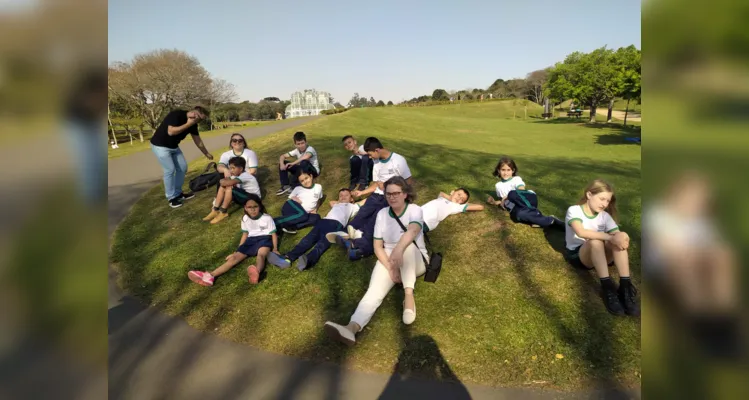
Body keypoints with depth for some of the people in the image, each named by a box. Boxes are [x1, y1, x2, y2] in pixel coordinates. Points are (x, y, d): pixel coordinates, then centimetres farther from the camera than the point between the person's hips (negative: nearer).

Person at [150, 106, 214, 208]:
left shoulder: (193, 124, -3)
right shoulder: (177, 115, -25)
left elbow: (198, 141, 8)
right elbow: (171, 132, -38)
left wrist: (207, 154, 14)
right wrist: (188, 124, -32)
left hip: (174, 146, 8)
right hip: (160, 145, -8)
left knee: (182, 167, 7)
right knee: (170, 170, -12)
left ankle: (178, 193, 21)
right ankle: (171, 198, 1)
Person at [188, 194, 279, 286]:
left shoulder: (267, 218, -8)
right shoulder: (245, 219, 7)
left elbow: (273, 234, -3)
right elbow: (245, 235, 17)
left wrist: (275, 249, -11)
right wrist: (238, 250, 17)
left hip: (264, 239, -6)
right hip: (251, 240, 6)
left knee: (261, 254, -39)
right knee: (236, 257, -13)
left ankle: (256, 272, -77)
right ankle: (210, 276, -31)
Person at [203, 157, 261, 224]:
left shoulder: (245, 176, -24)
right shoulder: (236, 175, 4)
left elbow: (228, 183, -36)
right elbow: (222, 181, 1)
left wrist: (223, 182, -16)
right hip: (244, 196, 9)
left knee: (229, 188, -28)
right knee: (222, 187, -4)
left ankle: (223, 212, -17)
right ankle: (215, 210, -7)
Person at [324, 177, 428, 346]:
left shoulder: (415, 210, -10)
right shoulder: (382, 214, 1)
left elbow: (412, 231, -33)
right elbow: (378, 246, -3)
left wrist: (399, 250, -54)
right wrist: (390, 268, -20)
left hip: (416, 261, -2)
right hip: (388, 260, 2)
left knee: (407, 244, -36)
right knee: (375, 290, -28)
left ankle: (409, 296, -40)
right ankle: (351, 328, -52)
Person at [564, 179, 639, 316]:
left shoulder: (605, 216, 5)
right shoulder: (574, 210, -11)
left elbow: (617, 234, -11)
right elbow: (581, 232, -31)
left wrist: (622, 238, -35)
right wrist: (610, 237, -37)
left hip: (599, 254, 4)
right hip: (577, 254, -4)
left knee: (619, 240, -27)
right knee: (595, 241, -37)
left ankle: (625, 286, -30)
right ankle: (607, 287, -34)